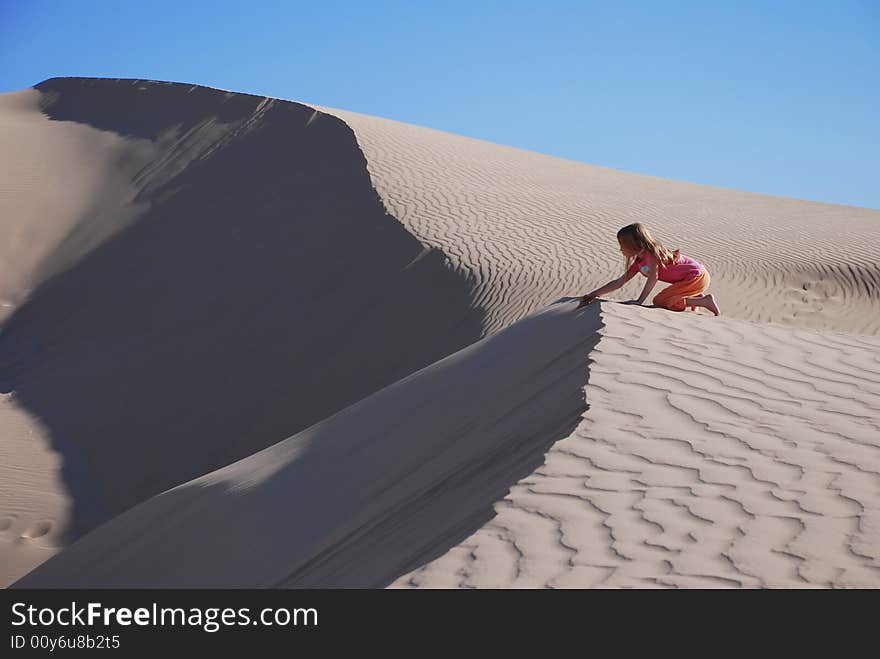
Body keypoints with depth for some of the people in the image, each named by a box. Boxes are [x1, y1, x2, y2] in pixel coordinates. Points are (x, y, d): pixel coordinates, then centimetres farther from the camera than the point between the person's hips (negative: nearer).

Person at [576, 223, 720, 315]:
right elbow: (621, 281, 9)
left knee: (659, 301, -16)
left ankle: (705, 301, -15)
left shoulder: (651, 252, -17)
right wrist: (593, 294, 6)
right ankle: (696, 297, 14)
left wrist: (639, 301, -30)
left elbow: (653, 277, -26)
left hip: (698, 276, -10)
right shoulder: (639, 262, 9)